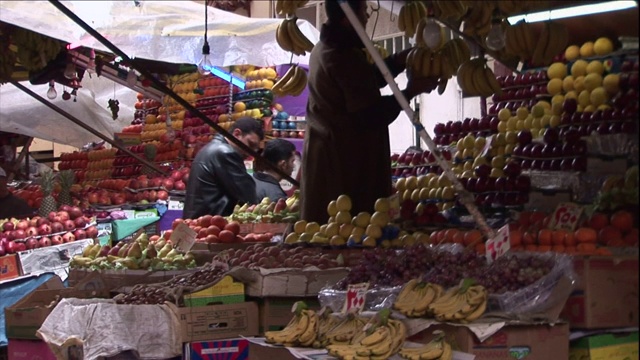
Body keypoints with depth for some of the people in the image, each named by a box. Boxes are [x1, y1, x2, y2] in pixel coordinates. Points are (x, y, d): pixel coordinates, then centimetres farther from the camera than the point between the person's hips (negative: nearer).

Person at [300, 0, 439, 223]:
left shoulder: (324, 49, 12)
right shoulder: (345, 57, -19)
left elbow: (364, 83, 21)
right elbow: (372, 116, -19)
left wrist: (399, 61, 12)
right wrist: (411, 91, -9)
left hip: (325, 155, 10)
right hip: (347, 161, -10)